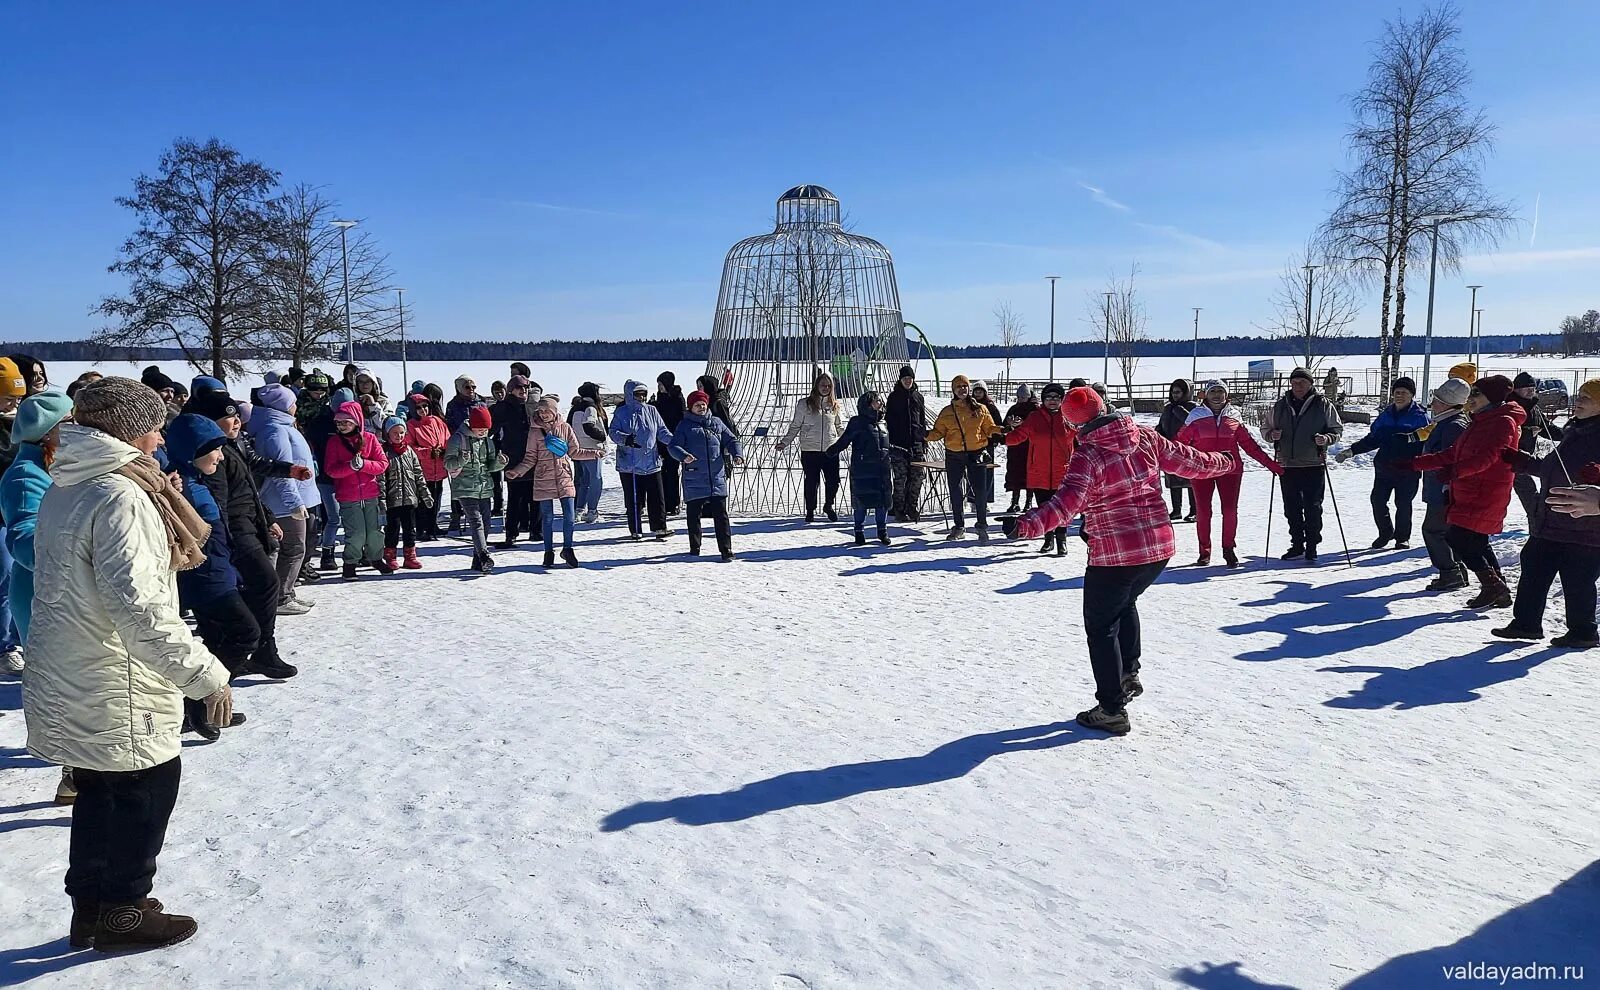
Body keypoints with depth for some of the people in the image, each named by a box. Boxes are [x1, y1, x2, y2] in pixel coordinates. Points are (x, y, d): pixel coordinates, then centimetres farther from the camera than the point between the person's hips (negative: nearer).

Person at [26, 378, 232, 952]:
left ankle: (93, 904, 37)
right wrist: (203, 674, -29)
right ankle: (118, 913, 23)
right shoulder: (120, 495, -23)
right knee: (146, 791, 8)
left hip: (72, 688, 10)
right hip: (116, 694, -10)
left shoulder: (63, 490, 9)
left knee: (103, 793, 23)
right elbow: (137, 605, -31)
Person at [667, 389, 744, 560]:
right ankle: (694, 548, 21)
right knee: (693, 514, 7)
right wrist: (683, 456, -25)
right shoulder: (685, 425, 2)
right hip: (694, 479, -2)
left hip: (717, 477, 2)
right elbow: (673, 445, -4)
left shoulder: (717, 423, 12)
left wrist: (737, 454, -4)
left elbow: (731, 440, 16)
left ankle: (726, 549, 1)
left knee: (721, 514, -1)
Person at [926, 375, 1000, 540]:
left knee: (980, 491, -3)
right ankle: (959, 526, 19)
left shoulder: (980, 409, 5)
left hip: (977, 454, -1)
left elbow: (990, 428, 8)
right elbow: (938, 431, 5)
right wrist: (927, 435, -15)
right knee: (955, 492, 6)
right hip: (954, 455, 1)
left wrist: (1000, 430, -11)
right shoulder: (947, 412, 6)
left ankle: (982, 527, 10)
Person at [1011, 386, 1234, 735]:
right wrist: (1222, 462, 34)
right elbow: (1186, 460, 14)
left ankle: (1112, 710, 10)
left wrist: (1029, 524, -44)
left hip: (1114, 556, -7)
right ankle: (1129, 673, 32)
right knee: (1124, 603, 33)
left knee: (1101, 627, 7)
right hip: (1161, 547, 7)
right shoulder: (1146, 437, 2)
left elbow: (1068, 501, -31)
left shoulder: (1087, 457, -15)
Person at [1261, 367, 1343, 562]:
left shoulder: (1323, 405, 1)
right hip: (1287, 465, 3)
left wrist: (1327, 438, -15)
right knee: (1291, 508, 9)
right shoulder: (1280, 406, 8)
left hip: (1314, 465, -3)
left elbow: (1337, 429, 6)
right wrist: (1271, 434, -6)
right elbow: (1265, 427, 16)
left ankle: (1311, 548, 7)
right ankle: (1297, 544, 21)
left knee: (1313, 508, -2)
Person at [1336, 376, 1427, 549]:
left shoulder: (1419, 415, -1)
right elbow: (1373, 439, 17)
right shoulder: (1386, 414, 12)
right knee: (1378, 500, -1)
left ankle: (1402, 537, 20)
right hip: (1384, 467, 4)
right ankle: (1385, 533, 21)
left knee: (1403, 503, 2)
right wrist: (1351, 450, 10)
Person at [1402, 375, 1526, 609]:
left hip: (1485, 494, -10)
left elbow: (1488, 456, -27)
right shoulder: (1481, 421, 20)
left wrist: (1457, 469, -42)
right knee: (1477, 542, 12)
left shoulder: (1504, 422, -11)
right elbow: (1453, 454, 22)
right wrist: (1415, 464, 16)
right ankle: (1499, 591, 20)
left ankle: (1492, 584, -4)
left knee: (1459, 537, -12)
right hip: (1470, 492, 10)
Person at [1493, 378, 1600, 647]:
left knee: (1577, 582, 1)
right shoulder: (1574, 432, 15)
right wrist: (1519, 460, 24)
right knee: (1533, 571, 11)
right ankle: (1526, 622, 20)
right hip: (1549, 524, 9)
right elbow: (1549, 467, 27)